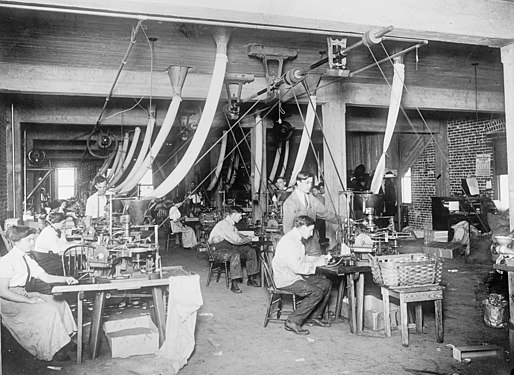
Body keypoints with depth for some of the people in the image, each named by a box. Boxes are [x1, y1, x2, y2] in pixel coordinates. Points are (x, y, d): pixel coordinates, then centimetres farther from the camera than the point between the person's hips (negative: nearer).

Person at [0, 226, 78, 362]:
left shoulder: (27, 260, 9)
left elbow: (45, 277, 11)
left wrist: (65, 279, -6)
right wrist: (28, 300, -25)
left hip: (23, 294, 9)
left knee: (60, 304, -2)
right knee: (48, 310, -22)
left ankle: (66, 339, 0)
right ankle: (53, 351, -10)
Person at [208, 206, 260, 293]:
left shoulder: (231, 224, 9)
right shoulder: (224, 225, -22)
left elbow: (238, 234, 25)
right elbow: (236, 240, -27)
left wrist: (249, 237, 8)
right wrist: (250, 239, -13)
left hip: (229, 247, 10)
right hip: (218, 249, -10)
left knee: (251, 251, 0)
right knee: (235, 255, -38)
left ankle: (251, 279, 6)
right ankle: (234, 285, -31)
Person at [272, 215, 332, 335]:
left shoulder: (297, 239, 12)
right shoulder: (289, 241, -23)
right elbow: (296, 267, -27)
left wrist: (320, 258, 9)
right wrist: (317, 264, -16)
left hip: (296, 275, 10)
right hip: (285, 279, -10)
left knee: (326, 283, 6)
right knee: (317, 292, -23)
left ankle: (314, 317, 14)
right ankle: (293, 322, -12)